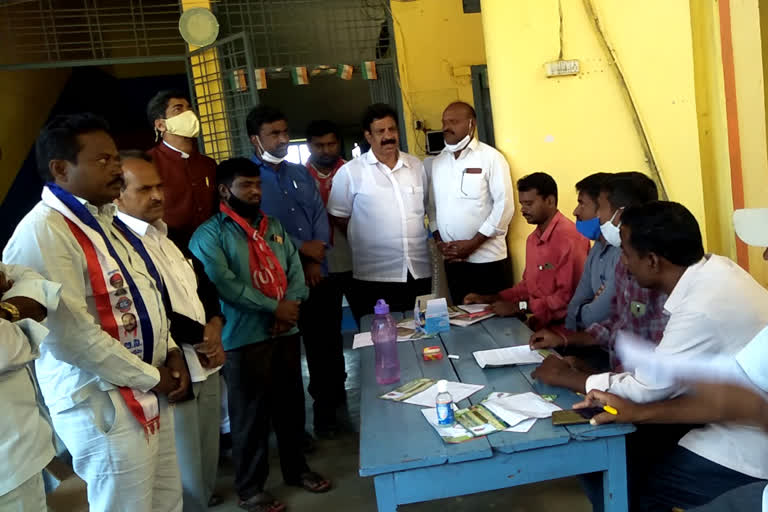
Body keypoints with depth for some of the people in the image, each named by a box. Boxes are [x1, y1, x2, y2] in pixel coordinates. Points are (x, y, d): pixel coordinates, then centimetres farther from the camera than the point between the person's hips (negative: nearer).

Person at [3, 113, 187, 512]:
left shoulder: (104, 218, 10)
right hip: (104, 404, -8)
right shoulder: (44, 230, -20)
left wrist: (171, 351, 3)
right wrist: (151, 377, -15)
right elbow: (70, 335, -26)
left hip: (148, 392, 9)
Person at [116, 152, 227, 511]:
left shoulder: (170, 236, 14)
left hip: (205, 364, 8)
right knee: (185, 476, 4)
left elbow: (205, 285, 16)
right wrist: (201, 337, -8)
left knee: (207, 459, 20)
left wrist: (214, 327, -3)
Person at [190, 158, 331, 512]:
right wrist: (274, 307, -17)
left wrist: (292, 303, -10)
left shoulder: (273, 226, 14)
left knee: (291, 404, 16)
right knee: (251, 413, 6)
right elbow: (224, 283, -18)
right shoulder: (209, 235, -7)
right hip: (246, 336, -6)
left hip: (286, 330, 6)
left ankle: (296, 468, 36)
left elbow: (295, 266, 9)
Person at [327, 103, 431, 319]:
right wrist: (363, 243, 5)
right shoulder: (350, 172, -4)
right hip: (374, 277, -4)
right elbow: (339, 217, 1)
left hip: (420, 272, 4)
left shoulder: (416, 166, 9)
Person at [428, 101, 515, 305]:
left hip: (487, 258, -4)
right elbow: (433, 205, 14)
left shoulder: (490, 157, -5)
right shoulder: (437, 162, 11)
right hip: (453, 260, 5)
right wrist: (439, 240, -1)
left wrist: (472, 243, -12)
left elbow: (505, 205, -10)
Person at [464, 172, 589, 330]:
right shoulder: (532, 239, 13)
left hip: (562, 324, -8)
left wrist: (519, 307, -17)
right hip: (539, 321, 8)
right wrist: (490, 298, 9)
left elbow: (568, 296, -21)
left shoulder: (569, 237, -17)